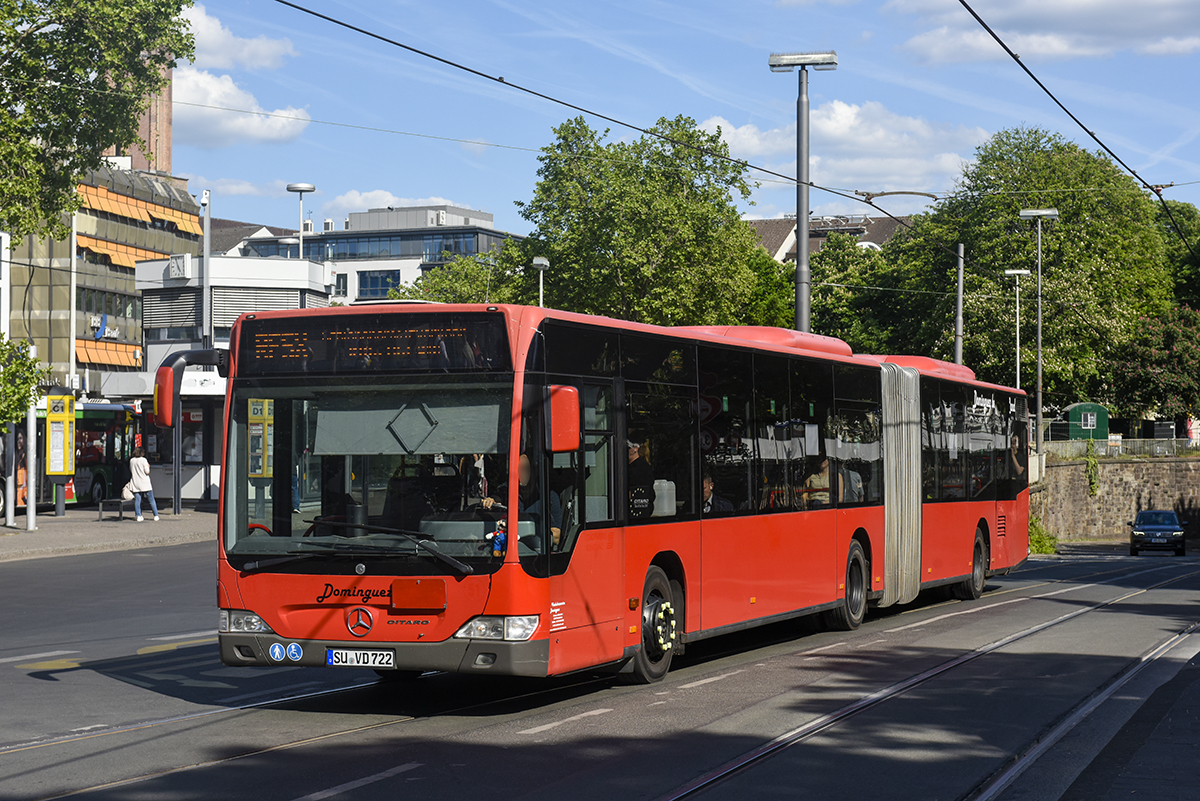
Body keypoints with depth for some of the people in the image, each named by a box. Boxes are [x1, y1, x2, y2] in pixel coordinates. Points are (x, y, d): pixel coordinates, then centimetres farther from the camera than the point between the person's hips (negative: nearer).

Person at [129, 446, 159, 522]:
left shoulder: (131, 460, 6)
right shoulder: (143, 460, -9)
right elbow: (147, 472, -11)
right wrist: (148, 467, 7)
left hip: (135, 484, 4)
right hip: (145, 484, -4)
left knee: (137, 500, 4)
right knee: (151, 500, 4)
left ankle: (138, 516, -2)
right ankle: (156, 515, 6)